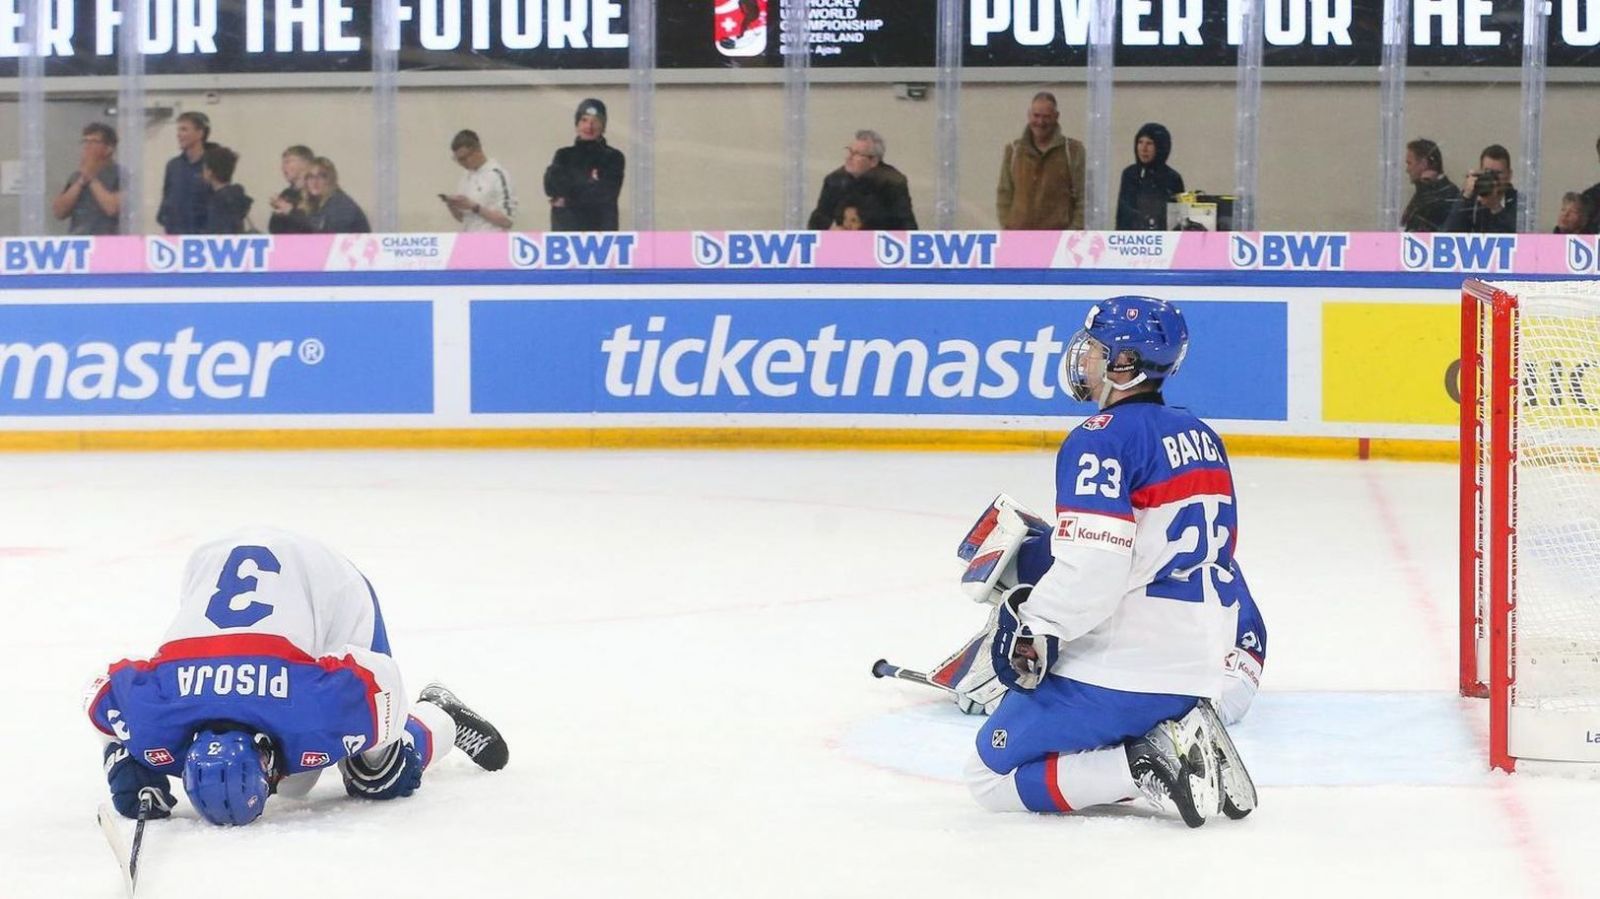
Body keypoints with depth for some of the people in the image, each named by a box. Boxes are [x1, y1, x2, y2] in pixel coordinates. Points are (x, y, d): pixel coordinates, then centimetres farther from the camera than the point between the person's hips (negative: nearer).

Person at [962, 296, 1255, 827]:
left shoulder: (1104, 438, -14)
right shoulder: (1203, 438, 13)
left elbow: (1092, 565, -24)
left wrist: (1033, 627, -11)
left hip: (1117, 673, -9)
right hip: (1197, 675, 9)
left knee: (992, 779, 0)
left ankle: (1145, 766, -14)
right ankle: (1180, 738, 4)